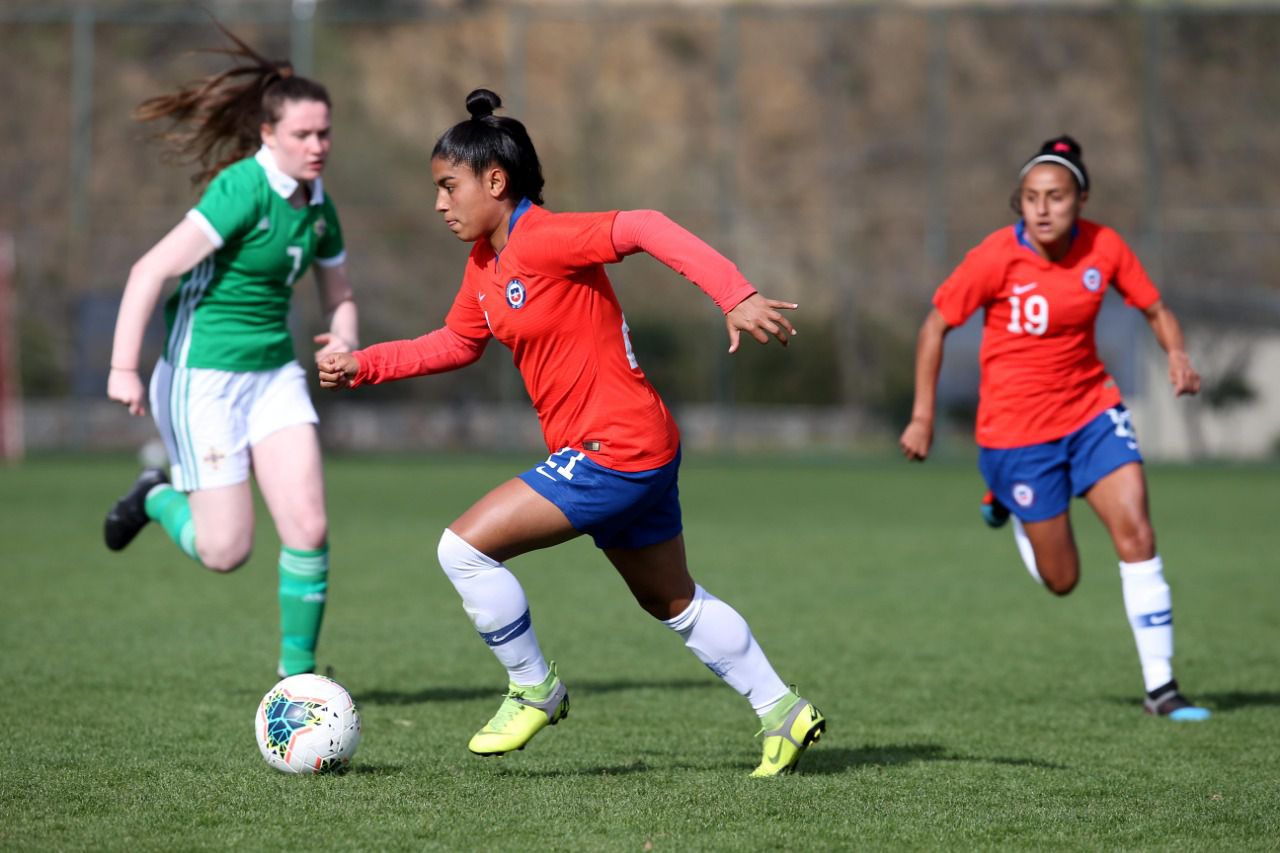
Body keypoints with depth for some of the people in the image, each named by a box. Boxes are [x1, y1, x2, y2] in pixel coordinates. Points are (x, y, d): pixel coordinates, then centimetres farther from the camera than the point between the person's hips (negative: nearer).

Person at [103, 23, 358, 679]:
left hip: (274, 373, 7)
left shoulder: (317, 207, 4)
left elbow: (339, 296, 18)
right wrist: (123, 366, -31)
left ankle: (298, 668, 9)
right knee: (226, 551, -4)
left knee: (308, 529, -7)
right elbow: (151, 271, -25)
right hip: (203, 378, -6)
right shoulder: (242, 190, -19)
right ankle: (158, 498, 28)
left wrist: (344, 341, -4)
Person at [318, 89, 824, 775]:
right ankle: (784, 713, 30)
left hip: (614, 452, -10)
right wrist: (363, 365, 13)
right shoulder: (485, 265, 10)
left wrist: (737, 297, -35)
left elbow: (645, 229, -27)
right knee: (673, 602, 21)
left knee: (464, 548, -12)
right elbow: (455, 343, 23)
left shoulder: (543, 239, -18)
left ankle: (534, 690, 4)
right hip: (638, 450, 10)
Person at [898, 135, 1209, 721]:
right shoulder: (996, 258, -17)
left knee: (1135, 530, -14)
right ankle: (1005, 502, 37)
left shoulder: (1103, 247, -8)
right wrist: (923, 416, -7)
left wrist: (1177, 355, -17)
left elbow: (1155, 310, 5)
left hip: (1091, 408, 3)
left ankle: (1161, 686, -6)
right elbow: (936, 325, -6)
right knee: (1061, 580, 3)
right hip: (1016, 426, -3)